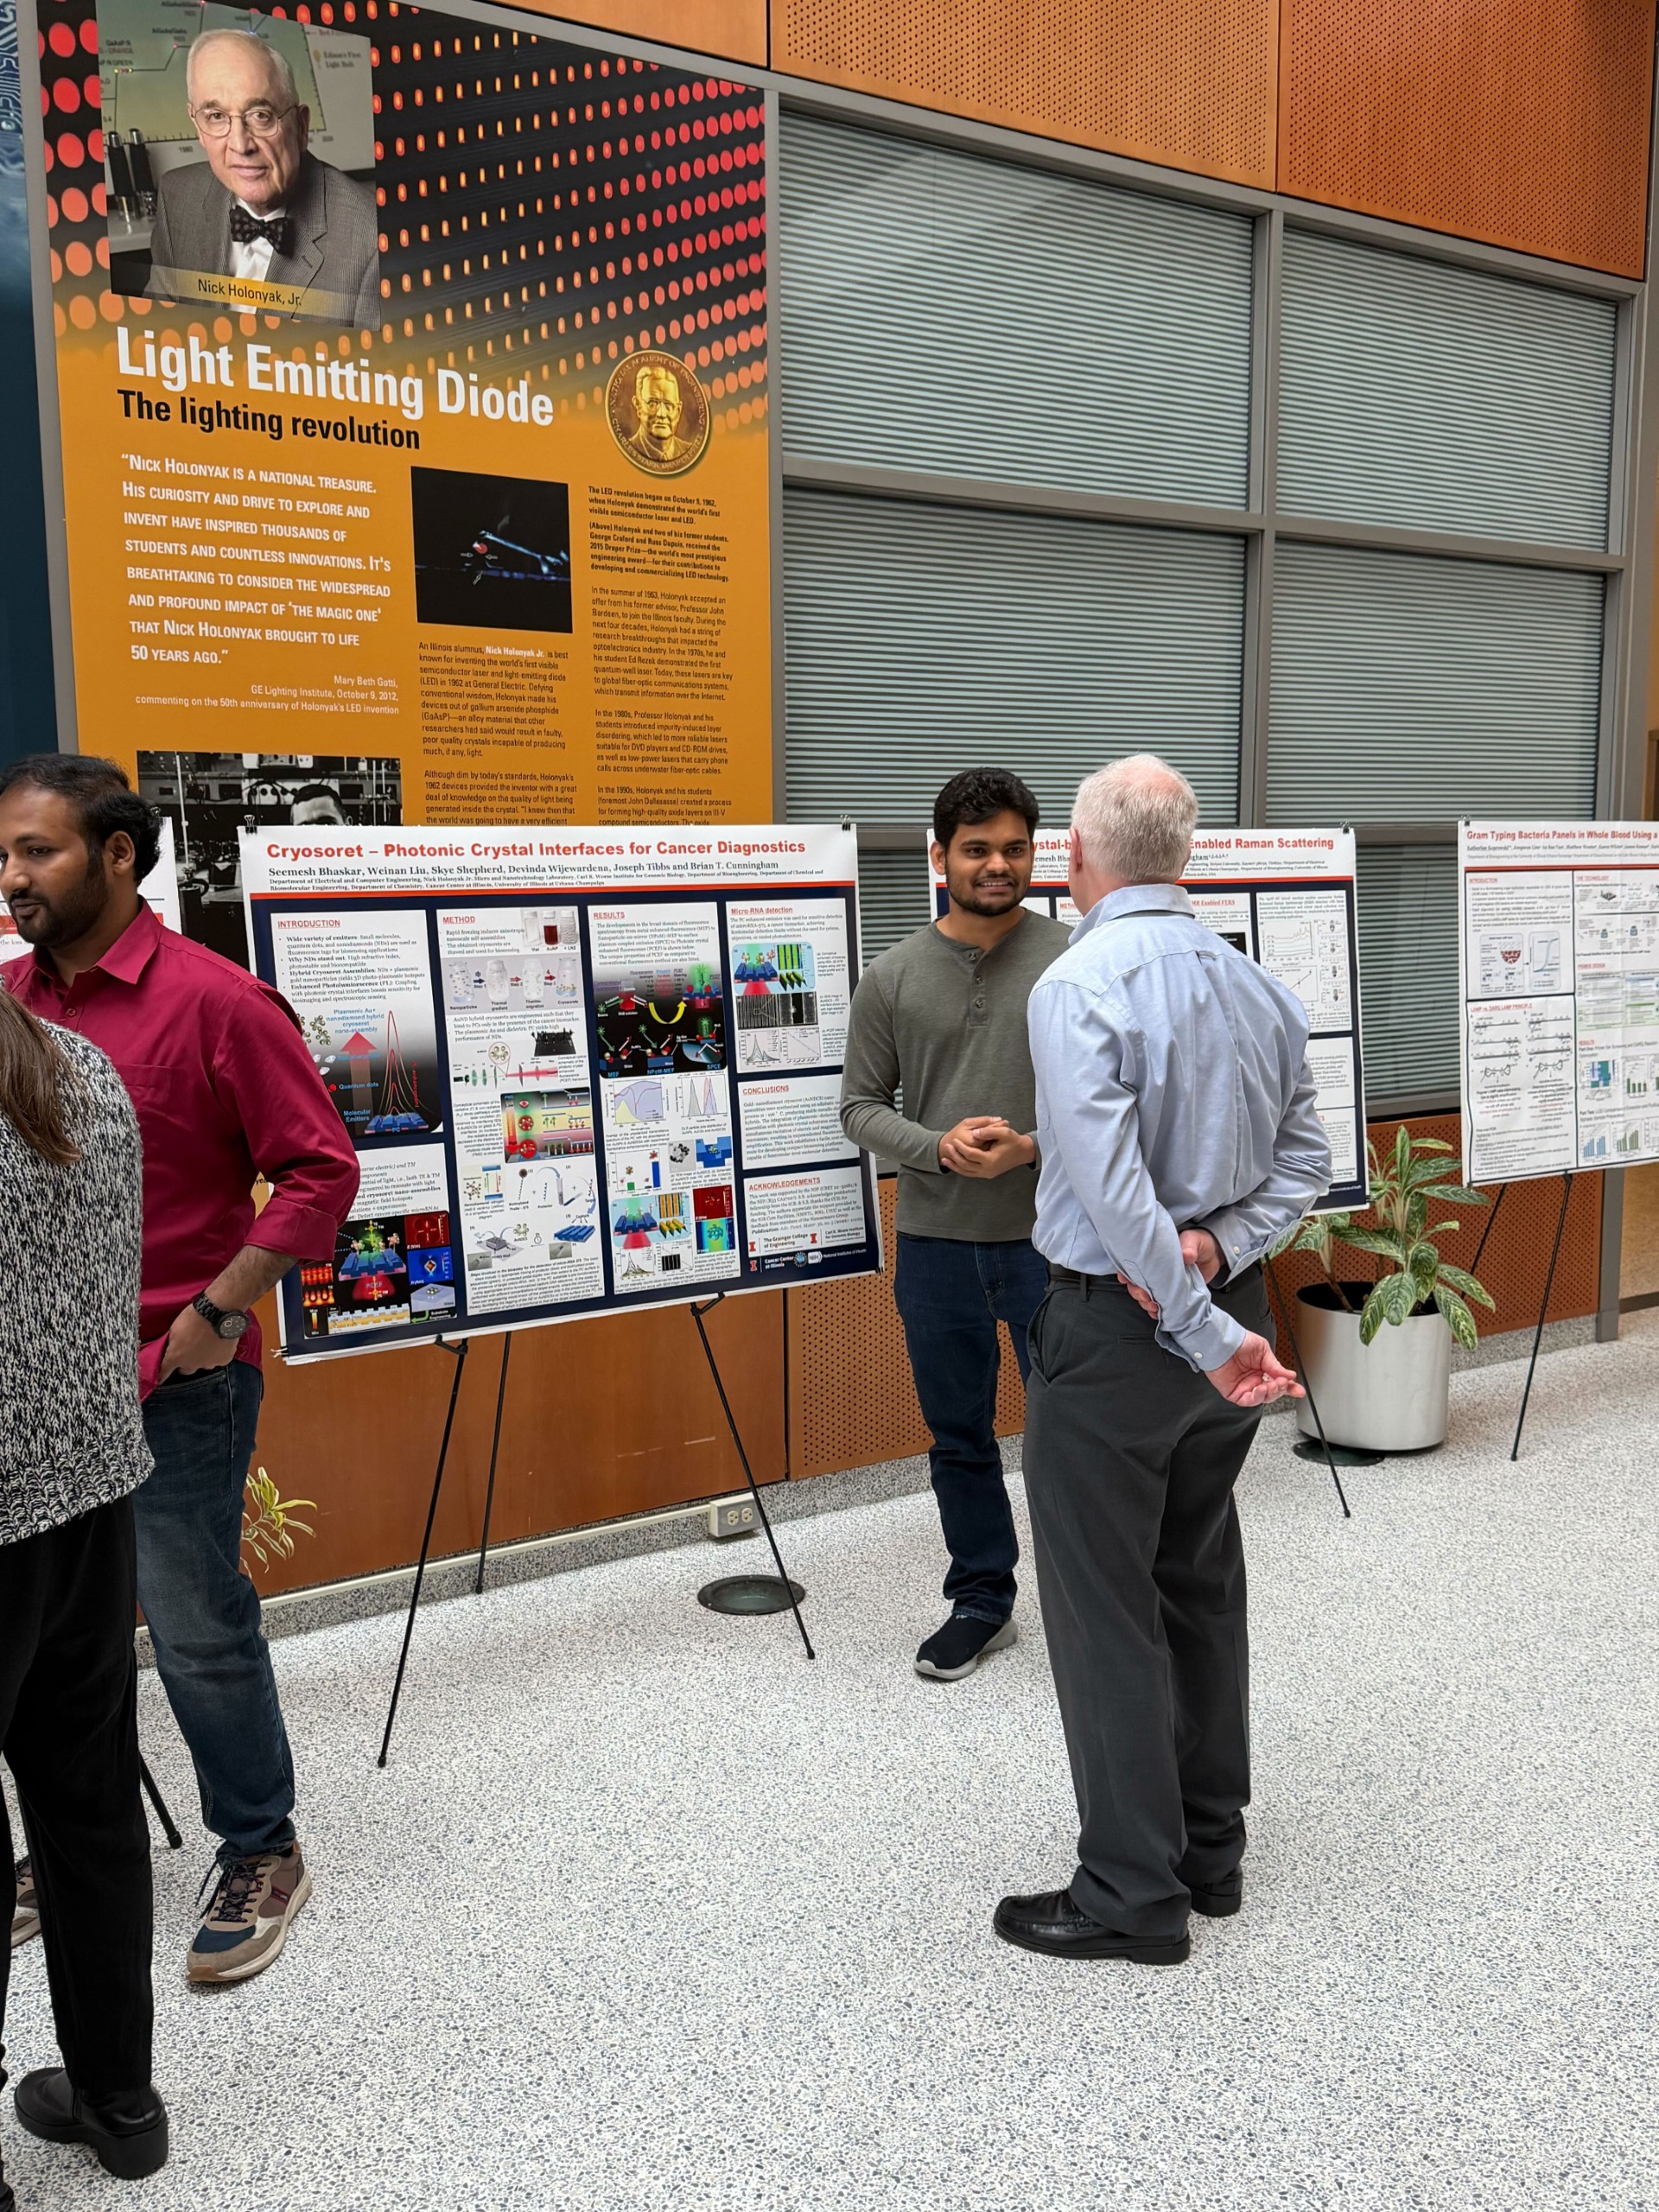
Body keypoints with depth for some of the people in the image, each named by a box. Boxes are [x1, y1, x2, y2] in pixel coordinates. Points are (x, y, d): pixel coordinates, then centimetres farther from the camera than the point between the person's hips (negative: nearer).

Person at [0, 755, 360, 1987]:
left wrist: (216, 1312, -15)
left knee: (200, 1630, 4)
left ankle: (262, 1860, 25)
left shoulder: (213, 1001, -12)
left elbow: (322, 1171, -12)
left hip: (175, 1378, -6)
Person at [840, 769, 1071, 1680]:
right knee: (959, 1435, 14)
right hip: (935, 1245, 3)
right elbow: (861, 1104, 4)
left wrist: (1033, 1146, -18)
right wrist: (939, 1148, -15)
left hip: (1051, 1239, -2)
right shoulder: (893, 976, 2)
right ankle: (981, 1601, 31)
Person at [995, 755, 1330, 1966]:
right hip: (1229, 1313, 8)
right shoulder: (1257, 984, 5)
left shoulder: (1079, 985, -19)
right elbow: (1305, 1157, 7)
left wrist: (1209, 1338, -22)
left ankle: (1135, 1893, 14)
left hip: (1117, 1326, -7)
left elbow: (1113, 1186, -27)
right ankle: (1211, 1848, 31)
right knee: (1204, 1583, 19)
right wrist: (1222, 1246, -7)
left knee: (1107, 1612, 4)